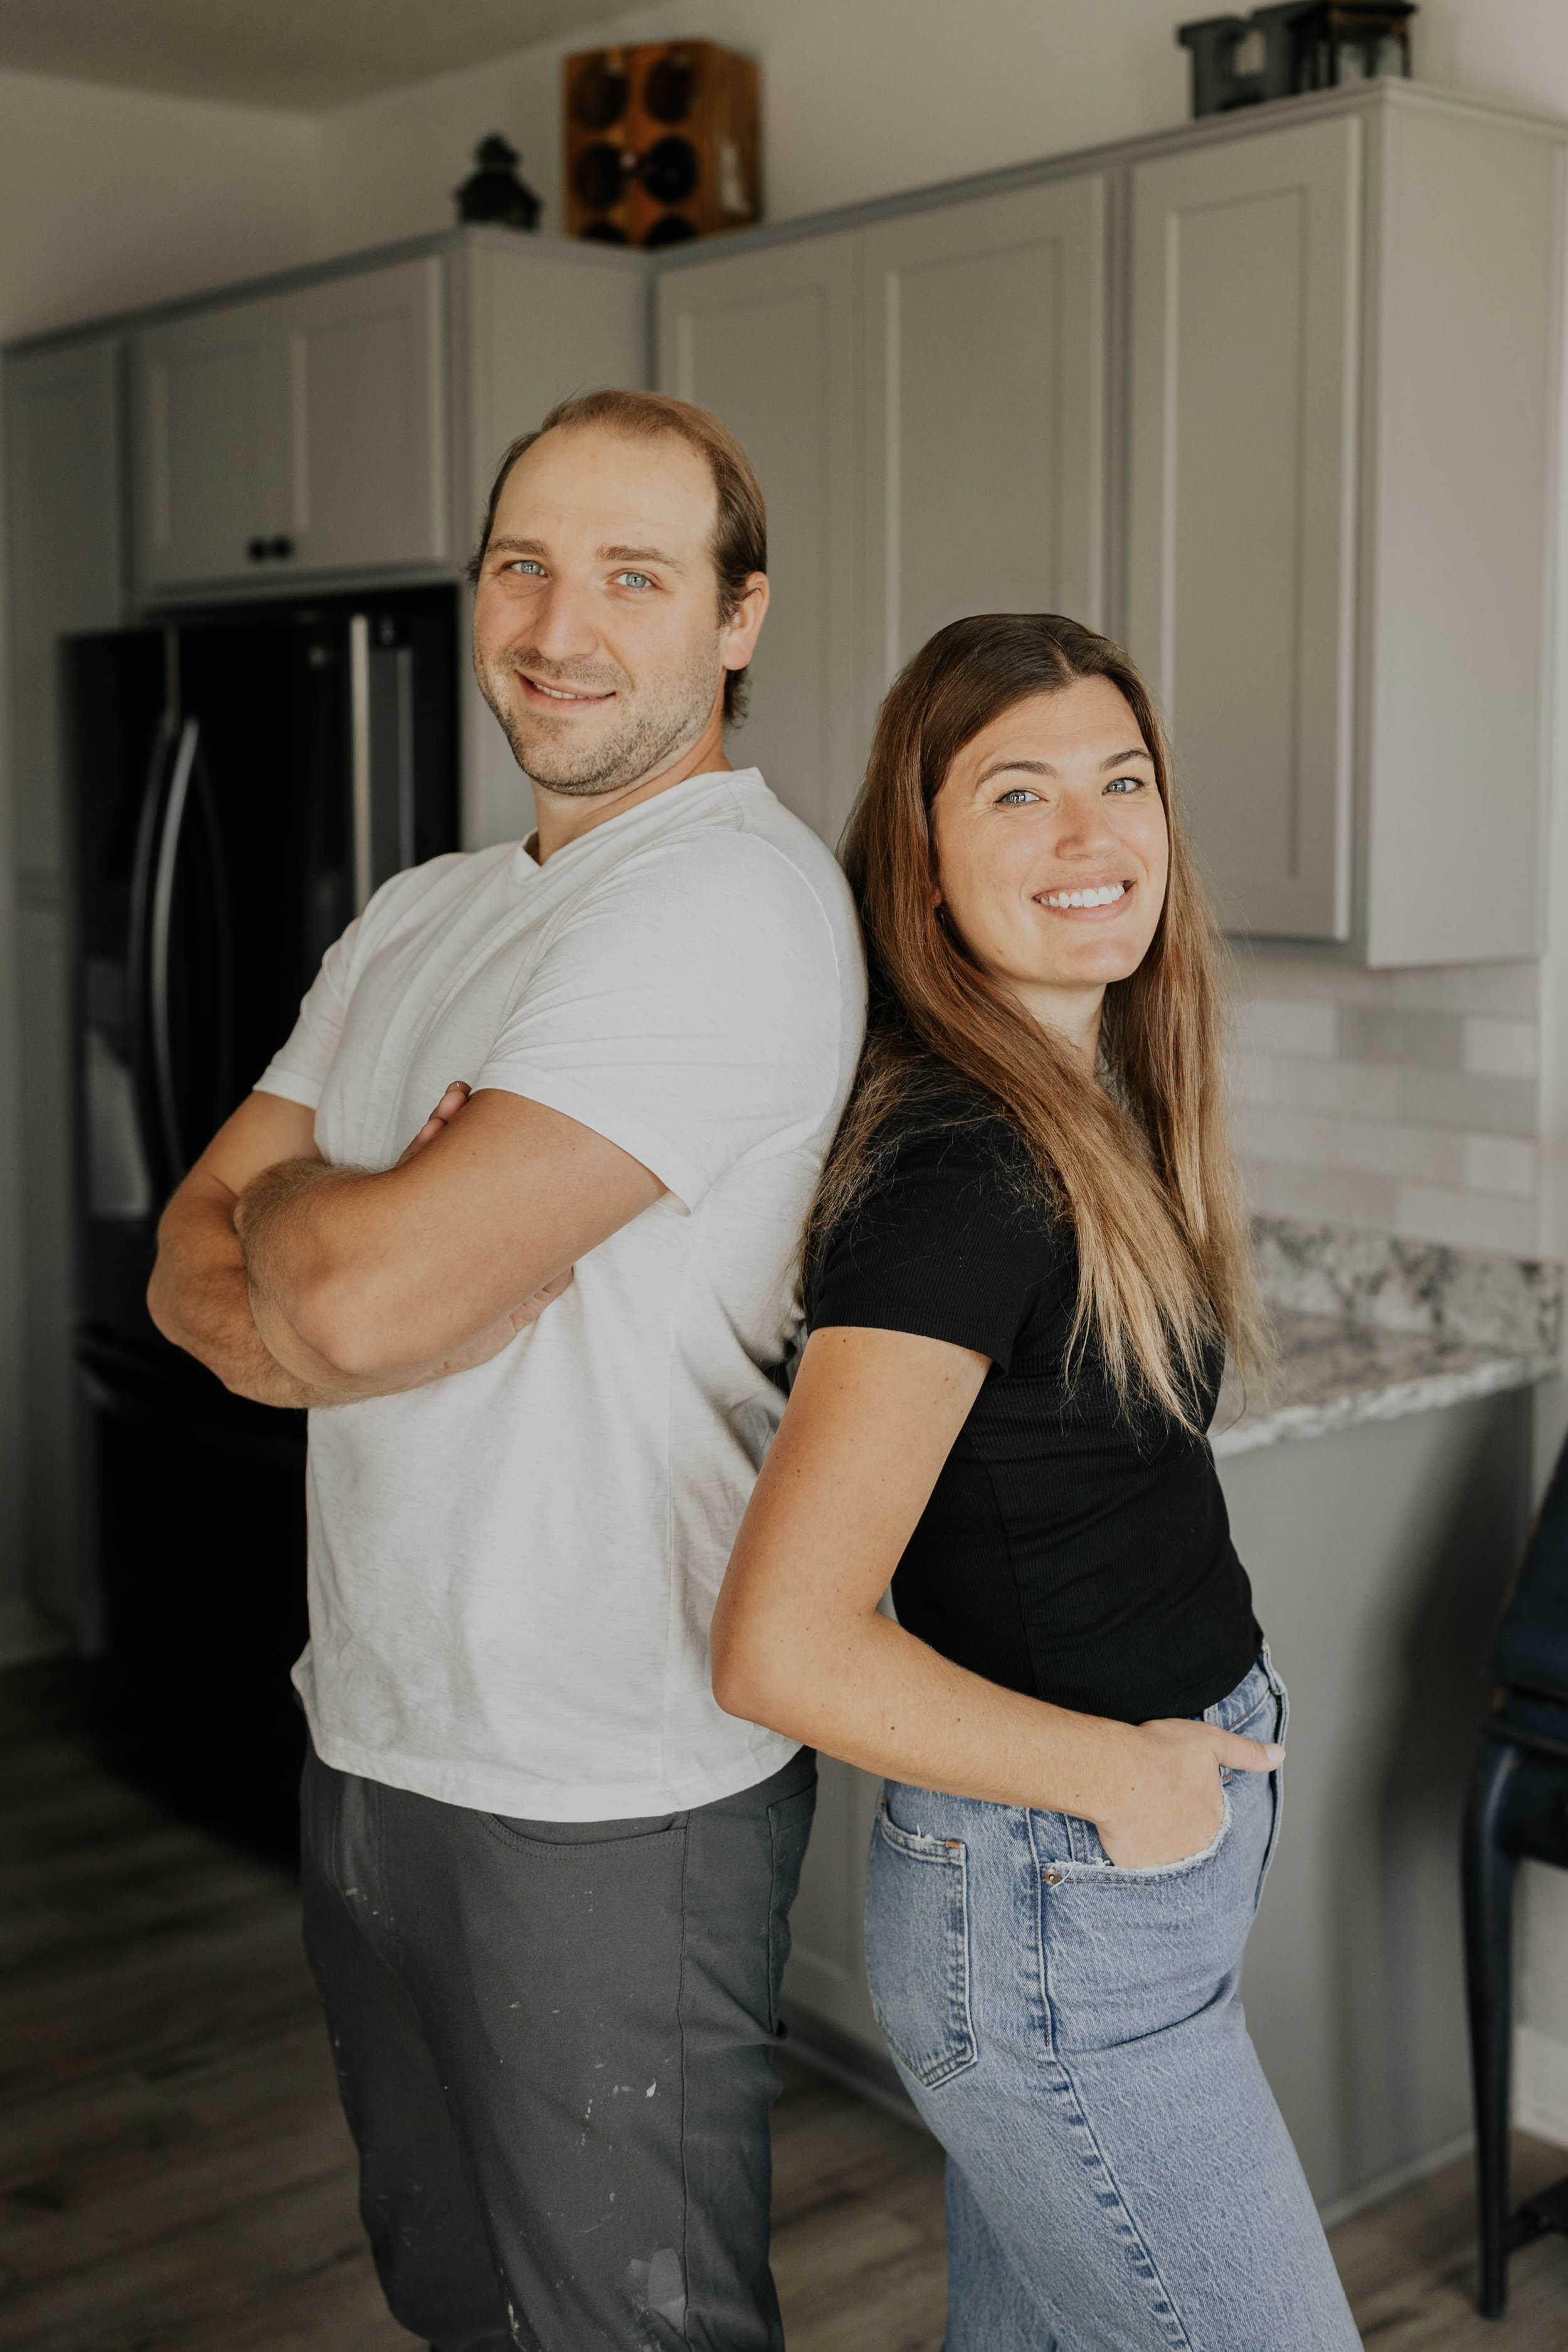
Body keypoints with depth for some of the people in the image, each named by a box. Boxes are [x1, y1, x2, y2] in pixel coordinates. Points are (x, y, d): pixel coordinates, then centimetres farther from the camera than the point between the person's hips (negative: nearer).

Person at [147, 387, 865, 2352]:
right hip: (370, 1742, 8)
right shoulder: (419, 919, 11)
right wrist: (370, 1239, -16)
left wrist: (296, 1199, -3)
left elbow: (362, 1289, -25)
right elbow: (196, 1264, 5)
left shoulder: (736, 902, -19)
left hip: (610, 1798, -8)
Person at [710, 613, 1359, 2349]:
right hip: (1059, 1903, -8)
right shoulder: (960, 1167, -23)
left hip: (1160, 1831, 8)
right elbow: (782, 1647, -27)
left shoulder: (1095, 1102, 5)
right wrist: (1118, 1777, -17)